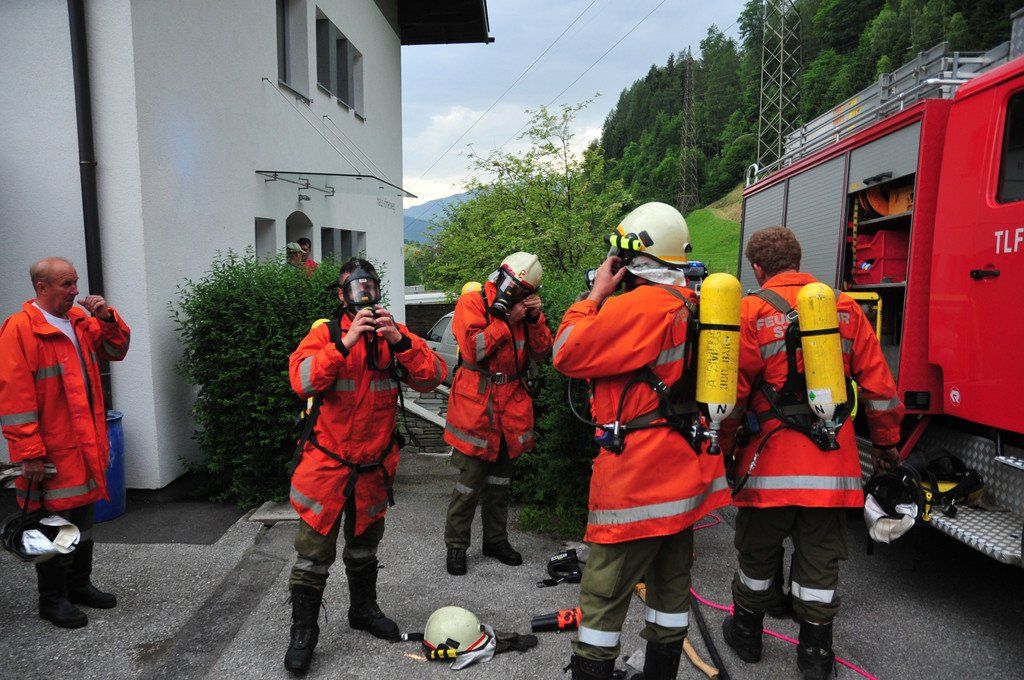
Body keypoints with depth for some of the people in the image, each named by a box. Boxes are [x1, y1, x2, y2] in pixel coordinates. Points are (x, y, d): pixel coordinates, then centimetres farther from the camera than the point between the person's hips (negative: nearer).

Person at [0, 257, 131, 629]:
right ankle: (52, 599, 19)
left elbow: (115, 349, 20)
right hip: (52, 452, -7)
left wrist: (107, 318, -1)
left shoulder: (79, 320, 9)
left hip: (86, 445, 8)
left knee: (83, 517, 17)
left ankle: (79, 584, 32)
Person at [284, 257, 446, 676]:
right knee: (314, 553, 2)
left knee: (364, 545, 22)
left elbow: (433, 377, -13)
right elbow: (301, 380, -24)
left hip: (374, 467, 3)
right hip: (326, 464, -3)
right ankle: (303, 631, 21)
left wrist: (399, 340, -26)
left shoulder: (395, 336, 0)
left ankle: (363, 610, 43)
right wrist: (347, 342, -32)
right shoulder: (325, 333, -8)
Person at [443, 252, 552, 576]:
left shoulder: (523, 308, 12)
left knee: (501, 477, 16)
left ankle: (496, 538, 30)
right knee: (471, 479, -3)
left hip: (511, 404, 6)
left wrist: (535, 319, -5)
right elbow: (473, 348, -19)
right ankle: (456, 545, 12)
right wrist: (507, 320, -15)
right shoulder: (472, 302, -6)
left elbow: (541, 352, 9)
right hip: (477, 404, -6)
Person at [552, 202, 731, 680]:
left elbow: (567, 354, -16)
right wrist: (607, 299, 10)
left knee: (603, 596, 2)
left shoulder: (636, 306, -20)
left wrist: (595, 294, -6)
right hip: (685, 472, 9)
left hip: (637, 479, -9)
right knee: (671, 586, 20)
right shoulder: (692, 305, 8)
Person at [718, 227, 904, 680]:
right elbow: (878, 384, 7)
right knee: (820, 559, 15)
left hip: (772, 463, -3)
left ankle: (746, 633, 33)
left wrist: (720, 452, 1)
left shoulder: (752, 311, -7)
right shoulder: (846, 309, 5)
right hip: (833, 464, 3)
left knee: (758, 553, 15)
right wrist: (886, 442, 19)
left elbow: (731, 395, -10)